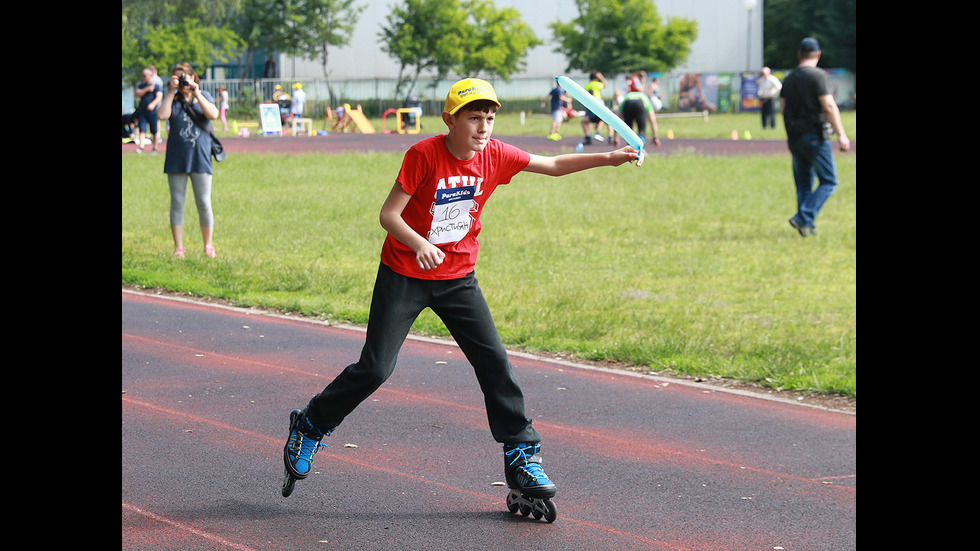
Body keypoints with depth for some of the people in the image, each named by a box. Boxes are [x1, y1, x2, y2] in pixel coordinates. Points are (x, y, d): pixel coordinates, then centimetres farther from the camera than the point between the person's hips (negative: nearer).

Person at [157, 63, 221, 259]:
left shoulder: (204, 95, 6)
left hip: (200, 156, -1)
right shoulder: (173, 98, 6)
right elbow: (163, 115, -12)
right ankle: (178, 247, 9)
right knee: (177, 203, 3)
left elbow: (213, 114, -12)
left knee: (204, 203, -1)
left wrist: (196, 93, -12)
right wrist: (171, 92, -8)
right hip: (176, 158, 1)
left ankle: (208, 245, 11)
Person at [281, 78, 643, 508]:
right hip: (404, 274, -4)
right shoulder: (424, 155, -19)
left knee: (494, 361, -2)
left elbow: (552, 165, 5)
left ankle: (521, 456, 7)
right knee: (375, 368, -6)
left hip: (458, 278, 4)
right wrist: (419, 245, -37)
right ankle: (310, 427, 16)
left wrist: (607, 158, -5)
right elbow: (388, 214, -19)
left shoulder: (495, 155, -6)